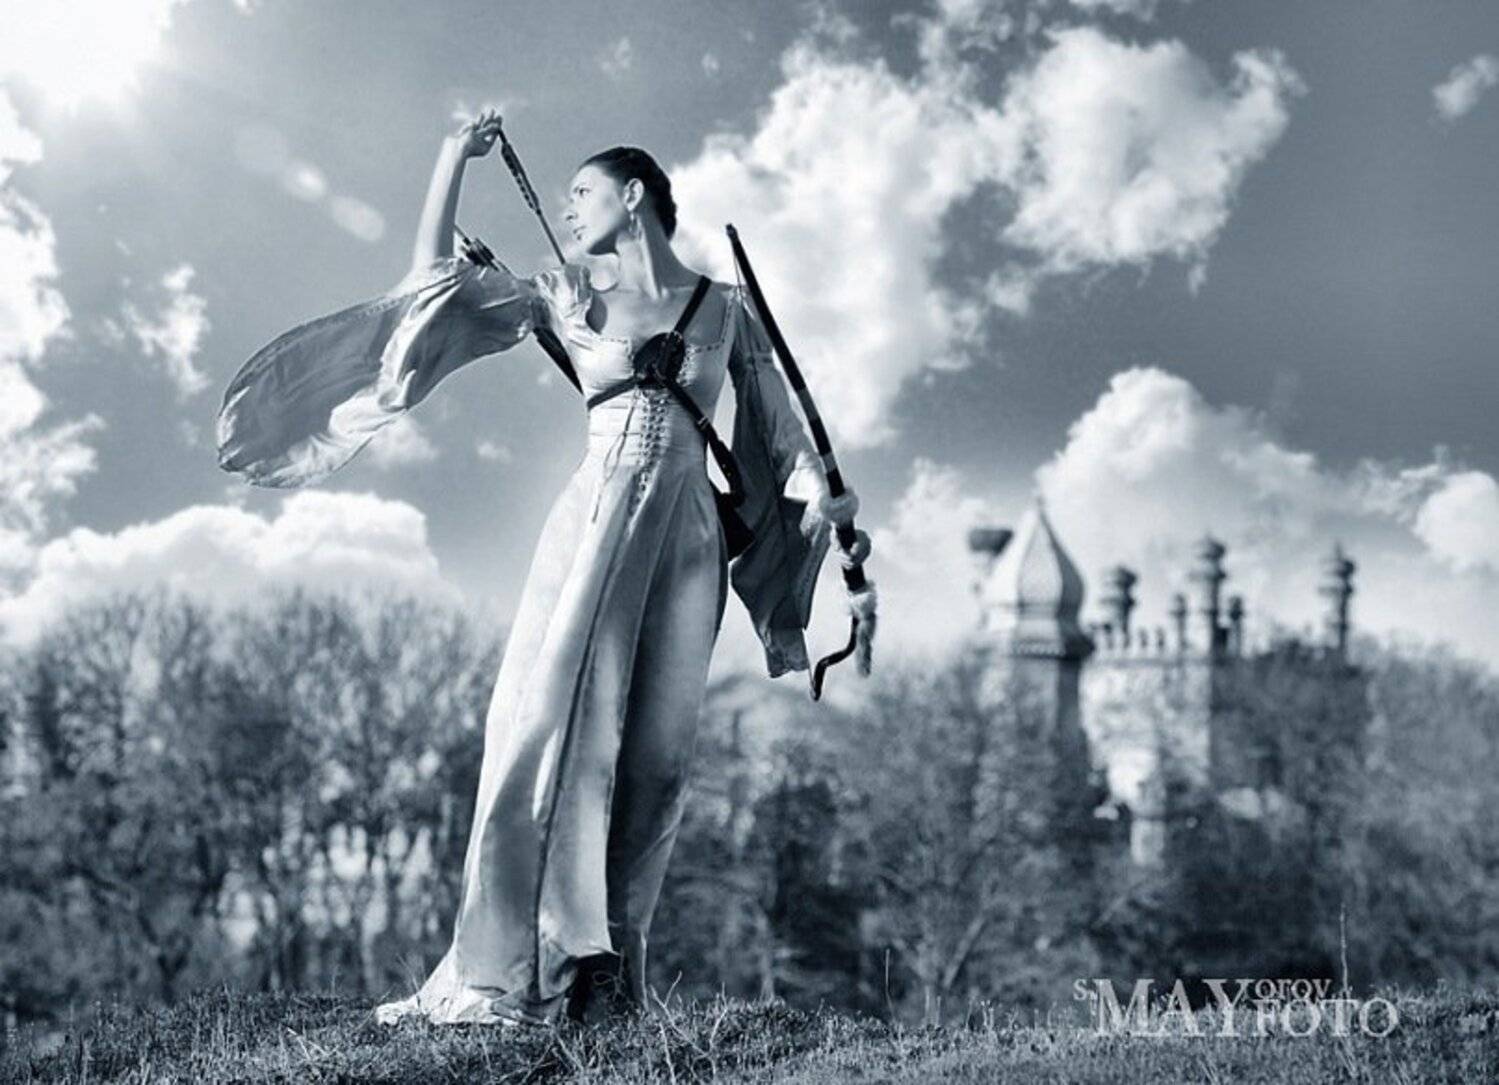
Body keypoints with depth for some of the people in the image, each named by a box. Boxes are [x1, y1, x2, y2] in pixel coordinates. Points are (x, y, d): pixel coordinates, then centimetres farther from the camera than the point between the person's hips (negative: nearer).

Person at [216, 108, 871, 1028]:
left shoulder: (725, 308, 11)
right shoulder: (574, 302, 12)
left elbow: (779, 427, 16)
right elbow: (438, 280, 10)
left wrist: (828, 507, 4)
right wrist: (455, 158, 9)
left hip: (686, 536, 0)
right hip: (593, 524, 0)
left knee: (654, 753, -3)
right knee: (554, 726, -11)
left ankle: (605, 975, 1)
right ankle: (514, 971, -11)